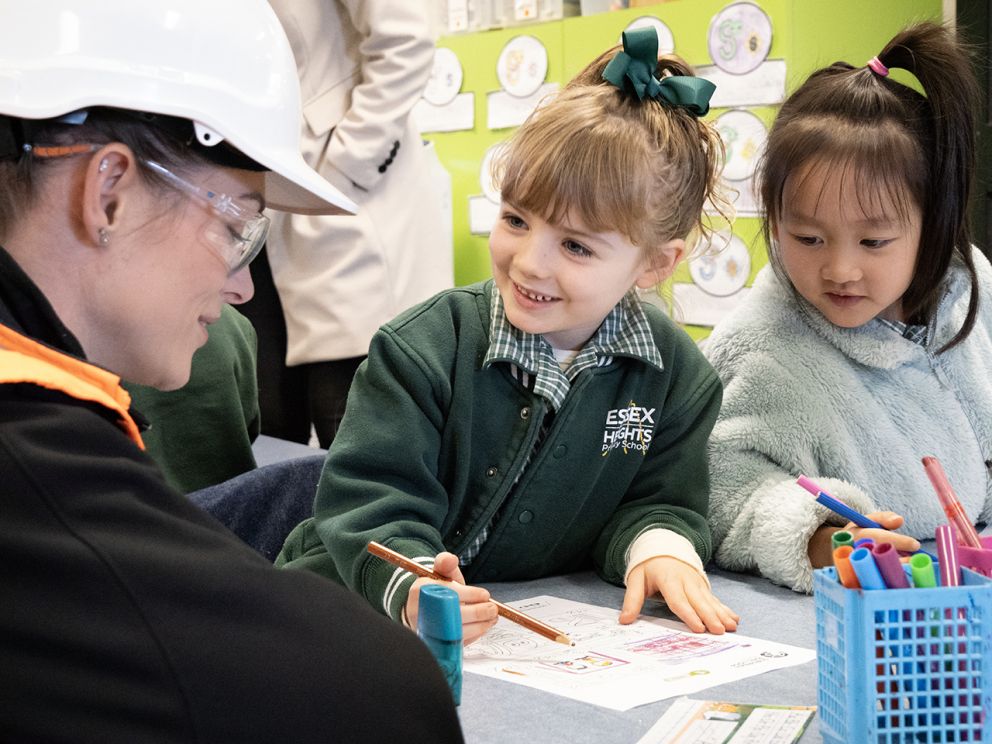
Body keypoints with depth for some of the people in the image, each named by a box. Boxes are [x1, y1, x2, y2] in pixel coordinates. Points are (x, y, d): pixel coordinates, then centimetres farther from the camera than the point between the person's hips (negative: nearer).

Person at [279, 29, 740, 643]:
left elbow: (662, 498, 6)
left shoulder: (677, 375, -2)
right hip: (369, 610, -4)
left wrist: (660, 547, -17)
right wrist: (410, 588, -37)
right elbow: (371, 498, -17)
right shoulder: (428, 346, -13)